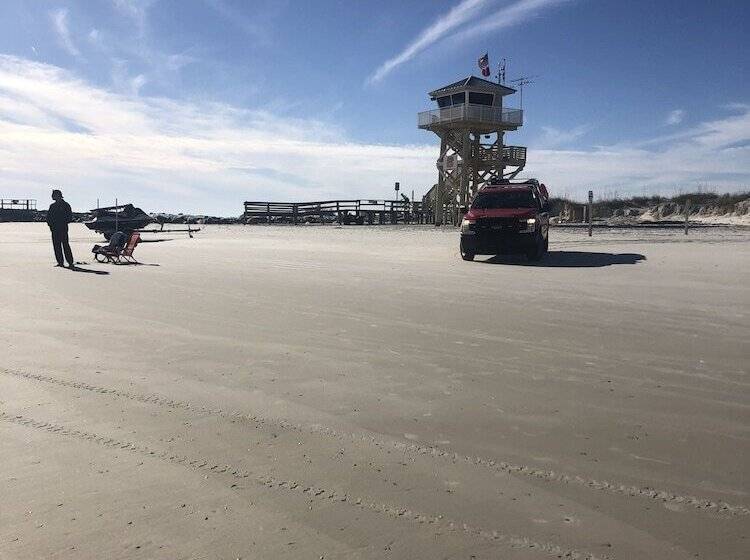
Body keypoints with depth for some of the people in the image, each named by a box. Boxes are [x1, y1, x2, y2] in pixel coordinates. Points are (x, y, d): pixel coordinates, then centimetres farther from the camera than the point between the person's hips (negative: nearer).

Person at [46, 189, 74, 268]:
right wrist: (50, 224, 3)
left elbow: (70, 217, -1)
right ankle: (60, 262, 8)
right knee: (56, 246, 4)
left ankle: (70, 262, -11)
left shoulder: (65, 205, 2)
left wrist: (64, 223, -10)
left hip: (63, 229, -5)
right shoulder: (52, 206, 16)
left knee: (65, 245, -11)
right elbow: (48, 216, 18)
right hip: (54, 229, 6)